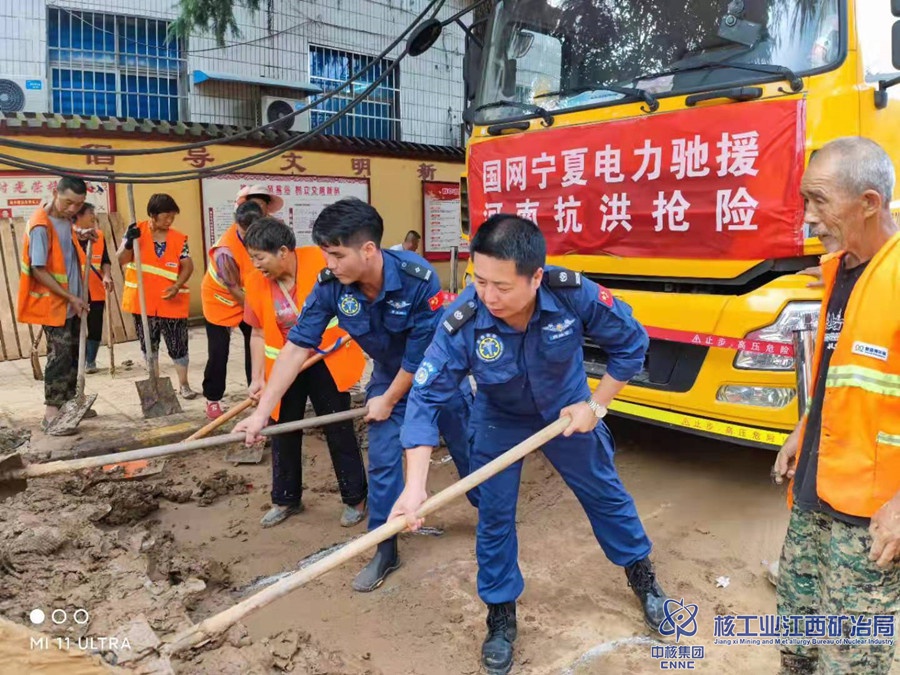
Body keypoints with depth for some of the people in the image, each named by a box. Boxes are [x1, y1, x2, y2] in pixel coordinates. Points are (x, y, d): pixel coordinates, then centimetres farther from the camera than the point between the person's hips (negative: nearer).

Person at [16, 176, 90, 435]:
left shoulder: (65, 218, 4)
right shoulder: (40, 226, -21)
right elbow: (38, 270, -21)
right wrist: (70, 297, -20)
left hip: (72, 302, 8)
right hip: (53, 304, -8)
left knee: (73, 353, 14)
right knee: (60, 356, -7)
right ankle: (50, 415, -1)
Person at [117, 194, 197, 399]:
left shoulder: (179, 238, -2)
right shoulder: (137, 231, -3)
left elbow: (188, 266, -2)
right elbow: (121, 260, -4)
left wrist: (177, 286, -19)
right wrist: (129, 243, -23)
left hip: (171, 302, 0)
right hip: (143, 301, 1)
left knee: (178, 344, 2)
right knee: (148, 344, 12)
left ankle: (183, 384, 16)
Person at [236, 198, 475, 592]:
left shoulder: (417, 278, -35)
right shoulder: (330, 286, -23)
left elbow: (422, 353, -26)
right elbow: (298, 345, -20)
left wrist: (389, 401, -15)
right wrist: (262, 410, -22)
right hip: (388, 375, 3)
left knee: (467, 450, 13)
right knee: (382, 463, 3)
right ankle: (386, 551, 21)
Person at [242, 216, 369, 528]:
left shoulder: (320, 262, -19)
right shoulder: (256, 282, -7)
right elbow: (259, 333, 3)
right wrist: (258, 377, -3)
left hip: (326, 363, -4)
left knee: (340, 432, 4)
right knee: (283, 433, 12)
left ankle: (355, 499, 20)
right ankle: (285, 499, 31)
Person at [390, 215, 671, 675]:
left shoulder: (575, 294, -33)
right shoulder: (461, 322, -34)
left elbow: (632, 343, -16)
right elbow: (425, 399, -32)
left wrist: (595, 405, -16)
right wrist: (415, 486, -39)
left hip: (567, 409, 1)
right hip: (499, 419, 0)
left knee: (605, 494, 17)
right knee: (494, 516, 5)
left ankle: (642, 575, 45)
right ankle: (501, 615, 30)